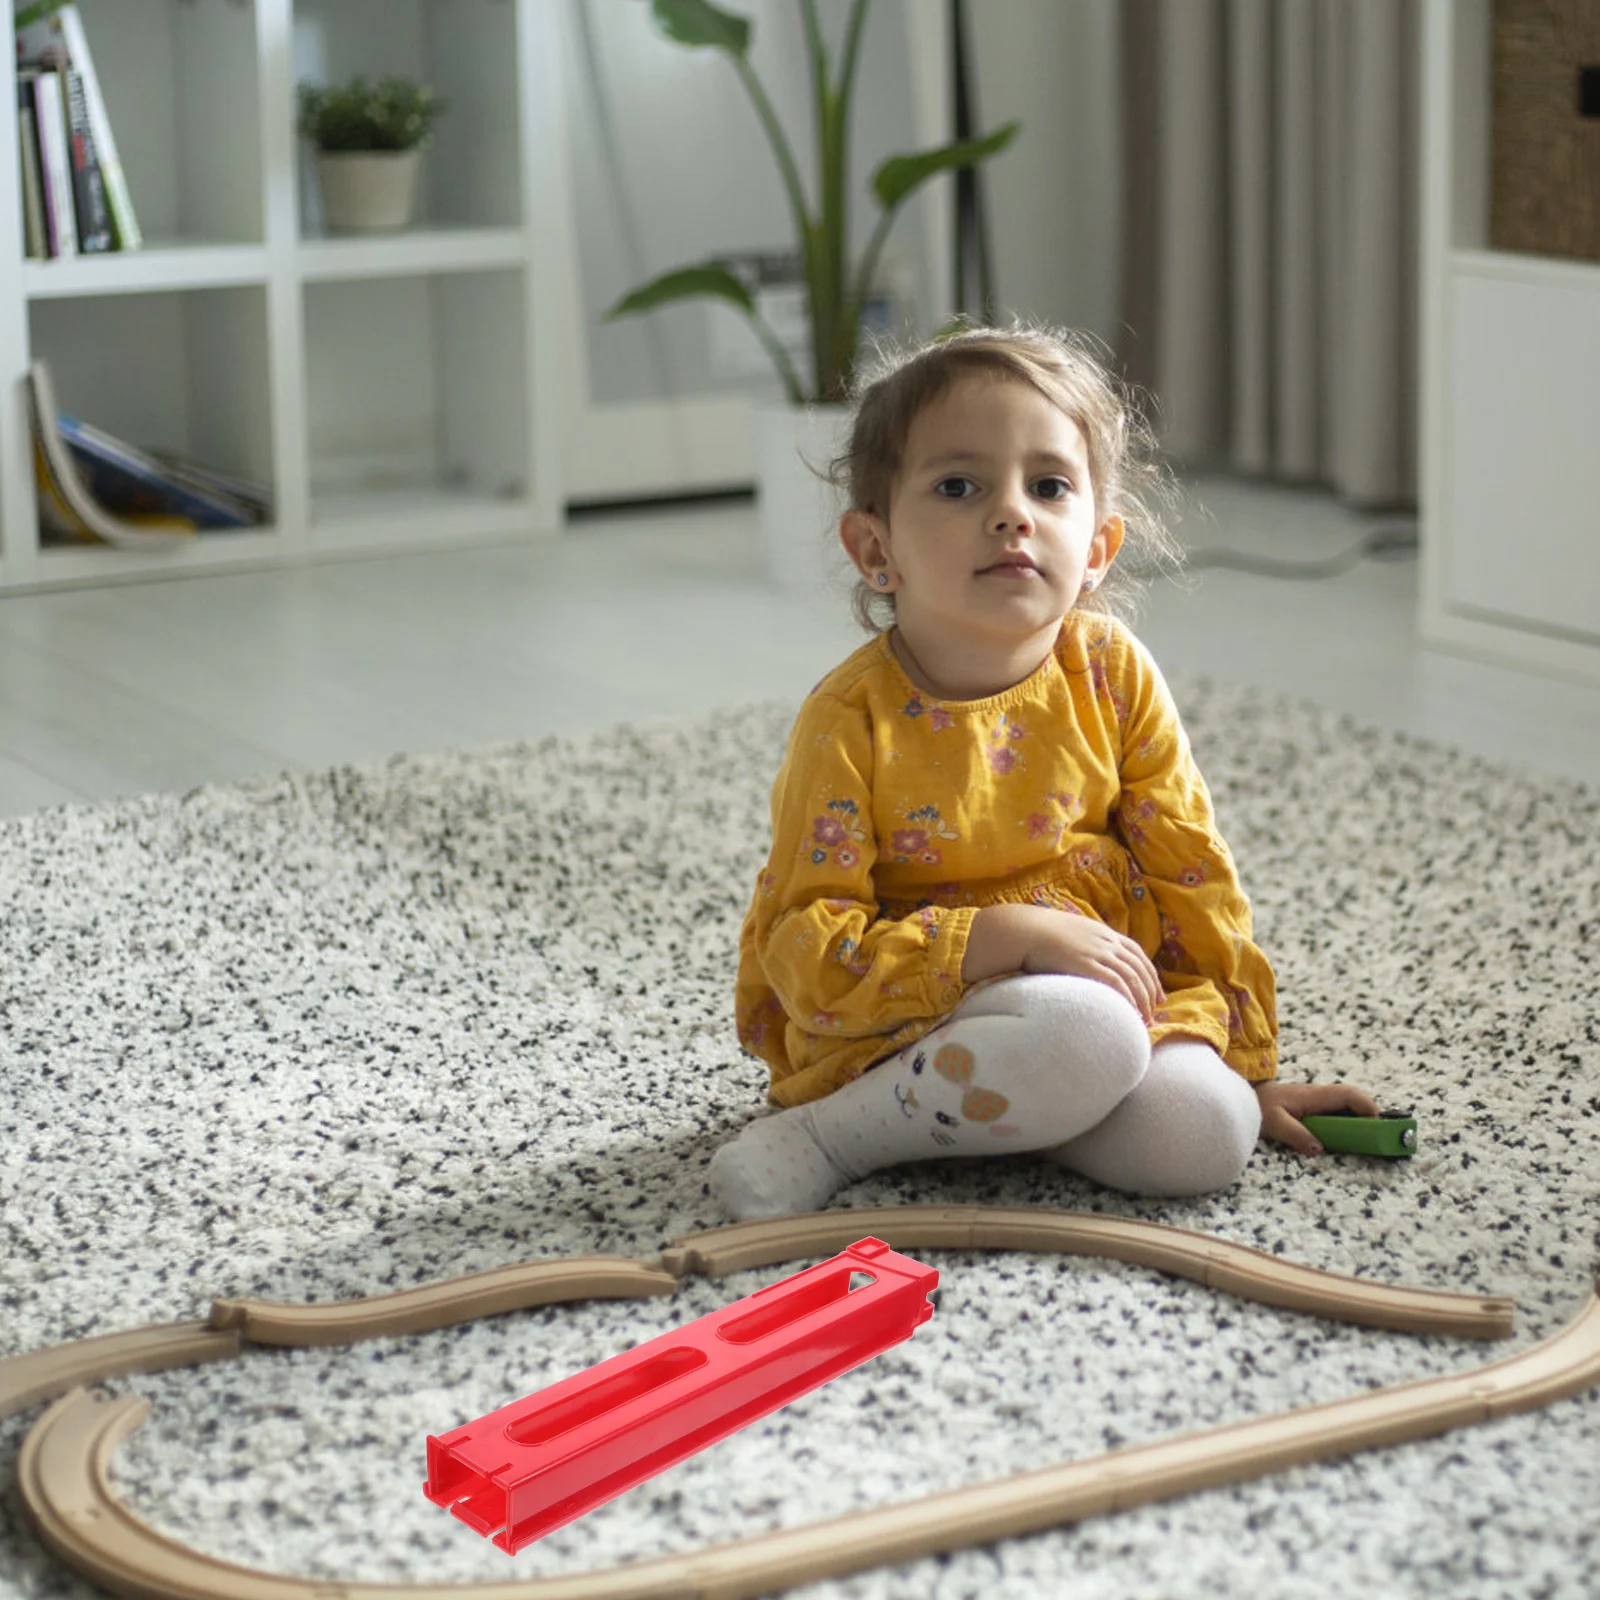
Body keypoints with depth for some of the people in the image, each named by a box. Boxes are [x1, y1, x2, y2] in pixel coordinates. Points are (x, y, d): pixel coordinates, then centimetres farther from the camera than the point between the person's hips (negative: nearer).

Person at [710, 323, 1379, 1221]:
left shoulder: (1112, 674, -2)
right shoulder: (854, 721, -14)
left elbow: (1192, 878, 6)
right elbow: (811, 959, -18)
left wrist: (1250, 1070, 7)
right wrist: (1012, 936, -25)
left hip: (1107, 993, 5)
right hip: (903, 1030, -5)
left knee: (1205, 1135, -23)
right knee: (1088, 1036, -34)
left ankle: (976, 1111, -5)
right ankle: (833, 1134, -17)